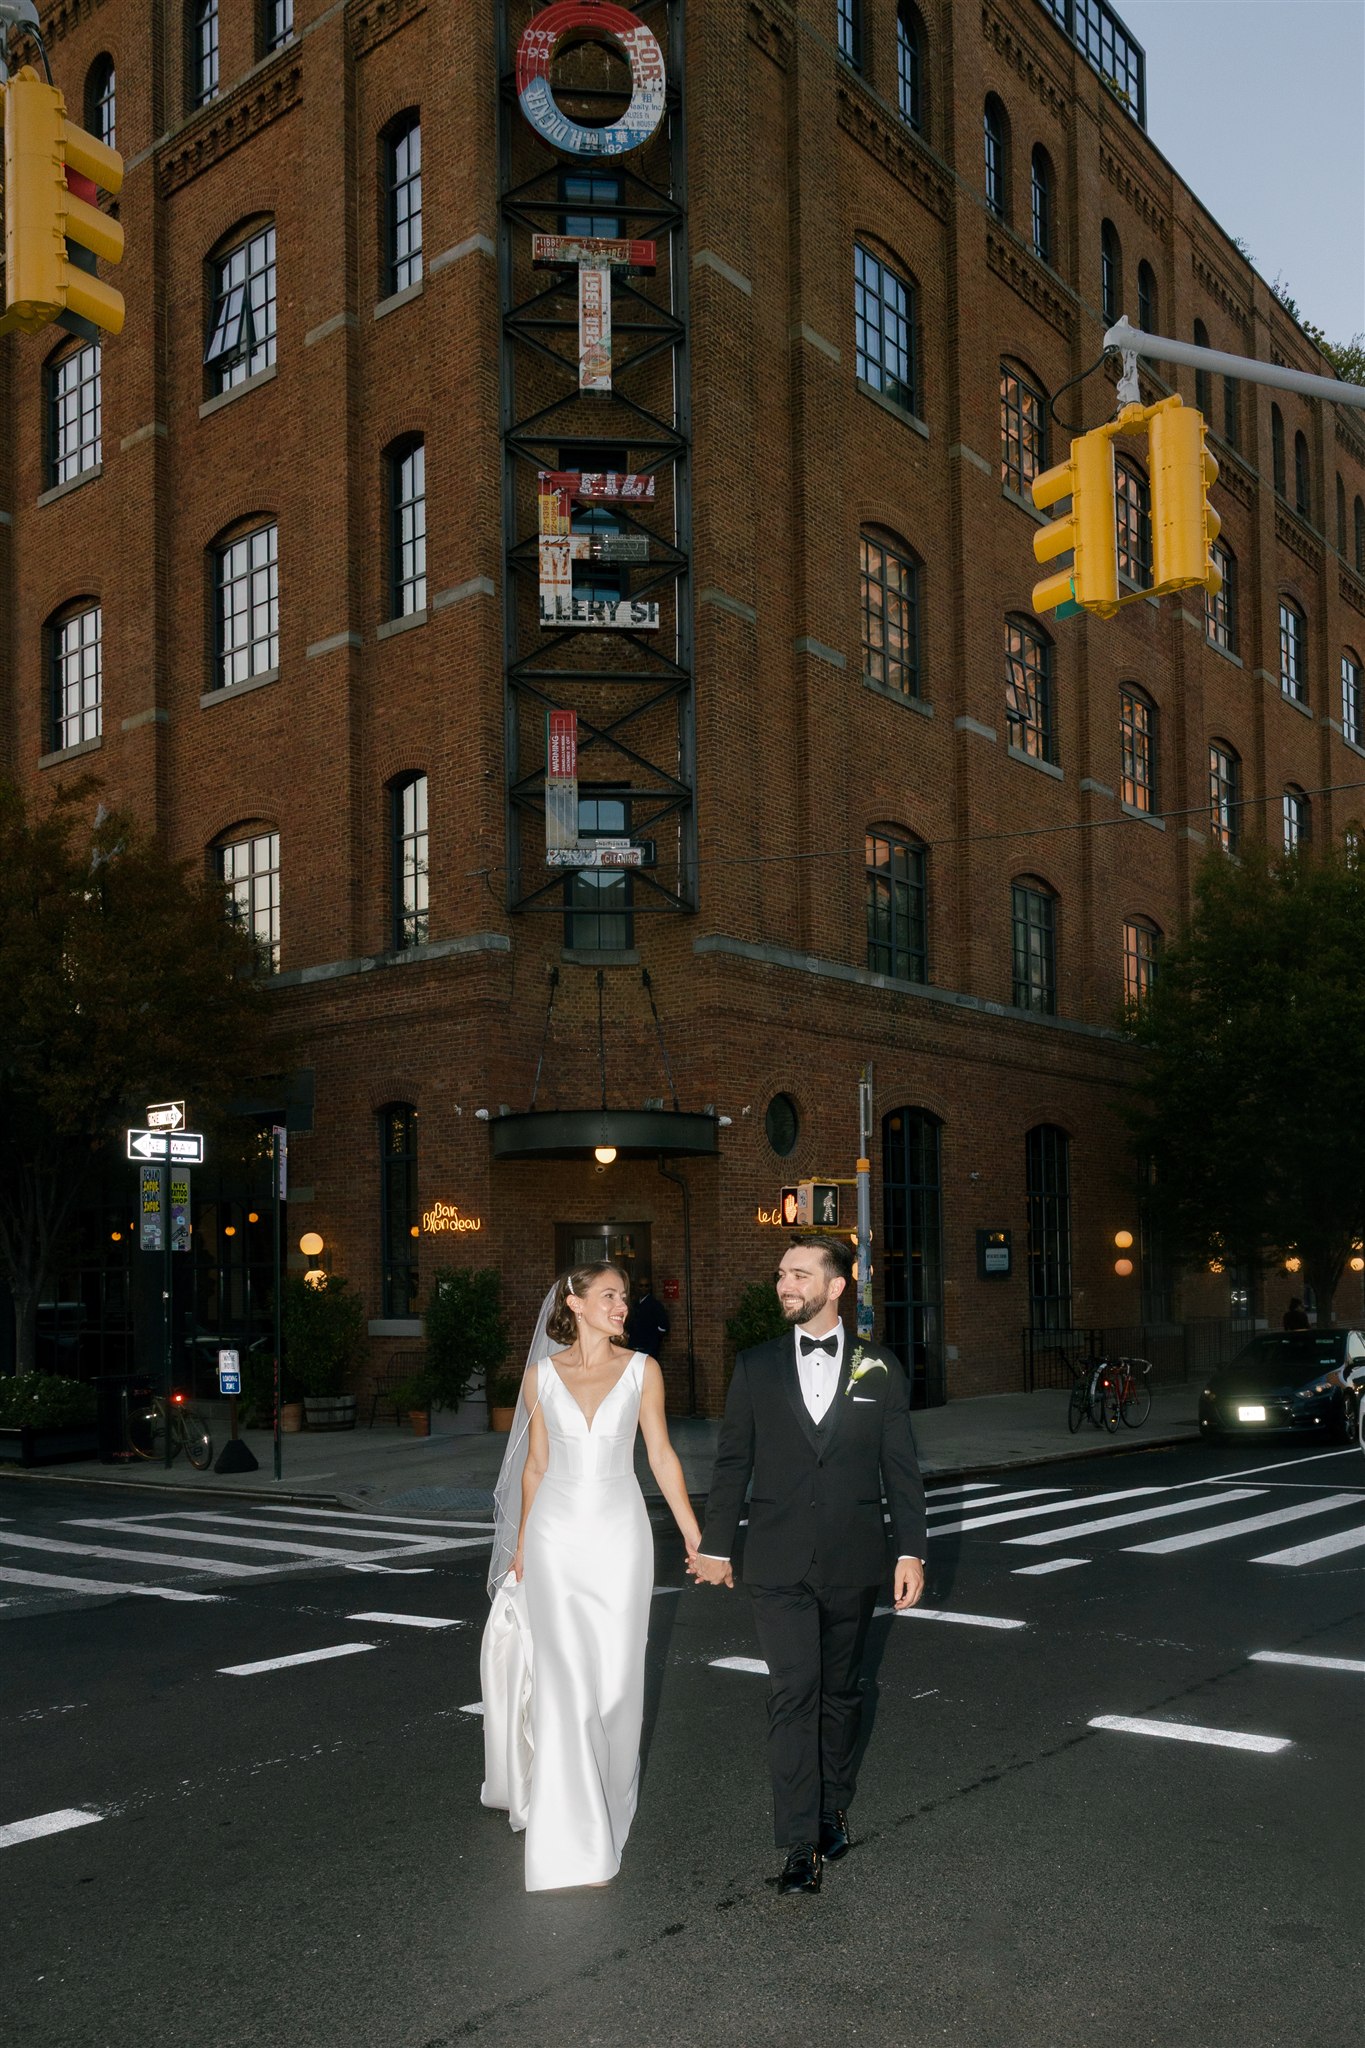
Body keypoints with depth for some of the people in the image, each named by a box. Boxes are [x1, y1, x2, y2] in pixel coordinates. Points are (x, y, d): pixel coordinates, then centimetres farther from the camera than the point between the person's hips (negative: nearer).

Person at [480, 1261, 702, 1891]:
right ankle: (570, 1843, 0)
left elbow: (661, 1455, 4)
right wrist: (520, 1547, 14)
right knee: (562, 1680, -5)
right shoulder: (541, 1375, 2)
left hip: (619, 1534, 0)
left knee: (616, 1678, 5)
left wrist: (693, 1534, 2)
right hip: (556, 1537, 0)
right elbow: (536, 1464, 10)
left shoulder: (641, 1369, 1)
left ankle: (608, 1807, 28)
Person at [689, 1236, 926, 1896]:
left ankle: (833, 1808, 31)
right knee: (793, 1694, -6)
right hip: (779, 1563, -1)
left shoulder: (879, 1367, 2)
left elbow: (900, 1467, 3)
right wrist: (715, 1545, 9)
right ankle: (801, 1846, -3)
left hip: (853, 1563, 1)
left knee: (840, 1692, 13)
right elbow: (732, 1462, 7)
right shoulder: (755, 1366, 2)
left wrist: (910, 1551, -1)